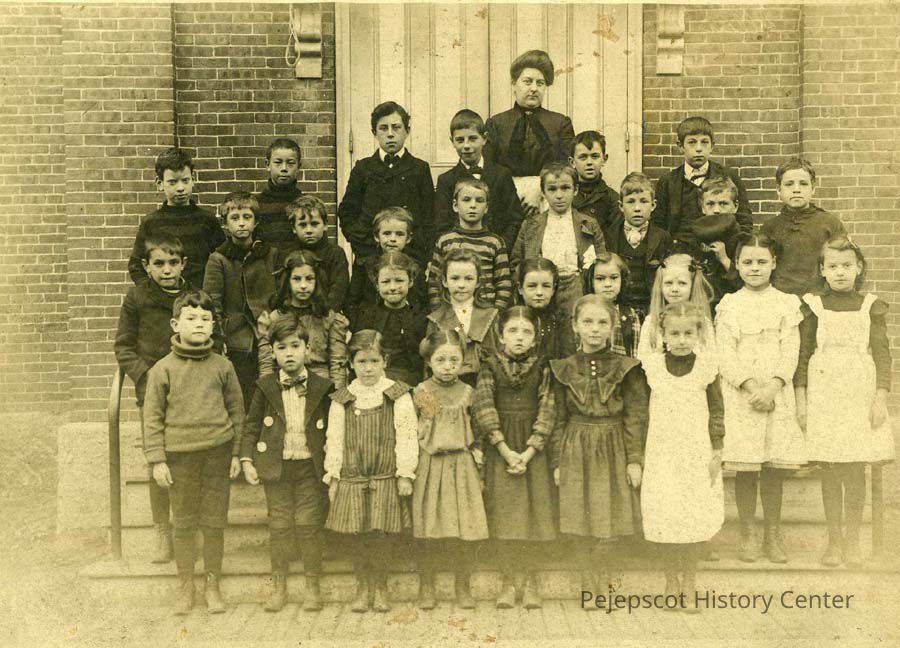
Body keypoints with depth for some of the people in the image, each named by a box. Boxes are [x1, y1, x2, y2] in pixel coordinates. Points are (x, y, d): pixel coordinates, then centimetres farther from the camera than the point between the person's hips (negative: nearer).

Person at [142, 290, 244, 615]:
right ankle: (185, 586, 25)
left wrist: (237, 453, 7)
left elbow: (236, 410, 9)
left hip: (218, 452, 1)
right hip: (180, 454, -1)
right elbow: (152, 417, 0)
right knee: (184, 524, 9)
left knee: (215, 523, 9)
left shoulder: (222, 366, 3)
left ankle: (212, 585, 24)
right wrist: (157, 460, -4)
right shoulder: (162, 369, -2)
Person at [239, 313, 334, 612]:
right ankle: (279, 587, 22)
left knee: (309, 526, 2)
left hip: (310, 467, -1)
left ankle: (312, 587, 16)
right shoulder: (266, 387, 1)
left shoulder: (321, 388, 0)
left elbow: (333, 428, 7)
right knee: (279, 527, 7)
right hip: (276, 467, 1)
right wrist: (247, 460, -2)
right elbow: (251, 425, 5)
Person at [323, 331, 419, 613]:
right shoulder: (341, 400, 7)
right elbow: (334, 440, 9)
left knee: (379, 535, 0)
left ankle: (380, 588, 18)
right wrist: (333, 477, 6)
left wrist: (405, 474, -7)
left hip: (385, 478, -2)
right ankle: (363, 587, 22)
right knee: (355, 535, 5)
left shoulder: (398, 396, -1)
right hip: (352, 479, 2)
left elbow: (406, 436, -3)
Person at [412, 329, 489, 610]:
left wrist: (475, 451, 4)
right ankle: (426, 587, 18)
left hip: (462, 465, 1)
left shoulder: (467, 393, 4)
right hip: (430, 466, -1)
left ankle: (462, 587, 18)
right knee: (428, 530, 1)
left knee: (467, 529, 0)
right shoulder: (420, 393, -1)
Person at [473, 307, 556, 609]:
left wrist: (528, 453, -14)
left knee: (535, 513, 2)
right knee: (502, 514, 2)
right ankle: (508, 581, 15)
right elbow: (484, 408, -9)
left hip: (533, 449, 1)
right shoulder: (490, 367, -1)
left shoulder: (541, 368, 1)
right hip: (499, 448, 0)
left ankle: (531, 580, 17)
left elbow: (546, 411, -4)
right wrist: (506, 451, -15)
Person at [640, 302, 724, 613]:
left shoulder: (706, 366, -2)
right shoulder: (652, 366, -1)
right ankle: (671, 581, 18)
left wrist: (717, 451, -1)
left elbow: (716, 411, 3)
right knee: (664, 515, 1)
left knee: (696, 516, 2)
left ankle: (689, 582, 19)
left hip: (697, 453, 0)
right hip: (661, 452, 0)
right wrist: (640, 453, 5)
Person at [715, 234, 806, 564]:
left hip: (777, 395, 1)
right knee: (745, 470, 2)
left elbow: (790, 350, -1)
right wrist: (751, 385, -15)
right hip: (740, 396, -1)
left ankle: (773, 536, 18)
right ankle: (747, 536, 15)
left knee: (774, 469, 4)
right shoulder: (729, 305, 4)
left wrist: (772, 387, -14)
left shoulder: (786, 304, 7)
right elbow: (725, 353, -3)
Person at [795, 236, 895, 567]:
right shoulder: (814, 306, 3)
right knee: (829, 471, 5)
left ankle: (852, 540, 17)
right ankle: (834, 540, 16)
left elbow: (882, 354, 2)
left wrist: (881, 399, -4)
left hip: (860, 395, 0)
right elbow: (803, 353, 3)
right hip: (823, 395, 0)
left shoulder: (871, 306, 4)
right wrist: (800, 399, -2)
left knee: (855, 471, 3)